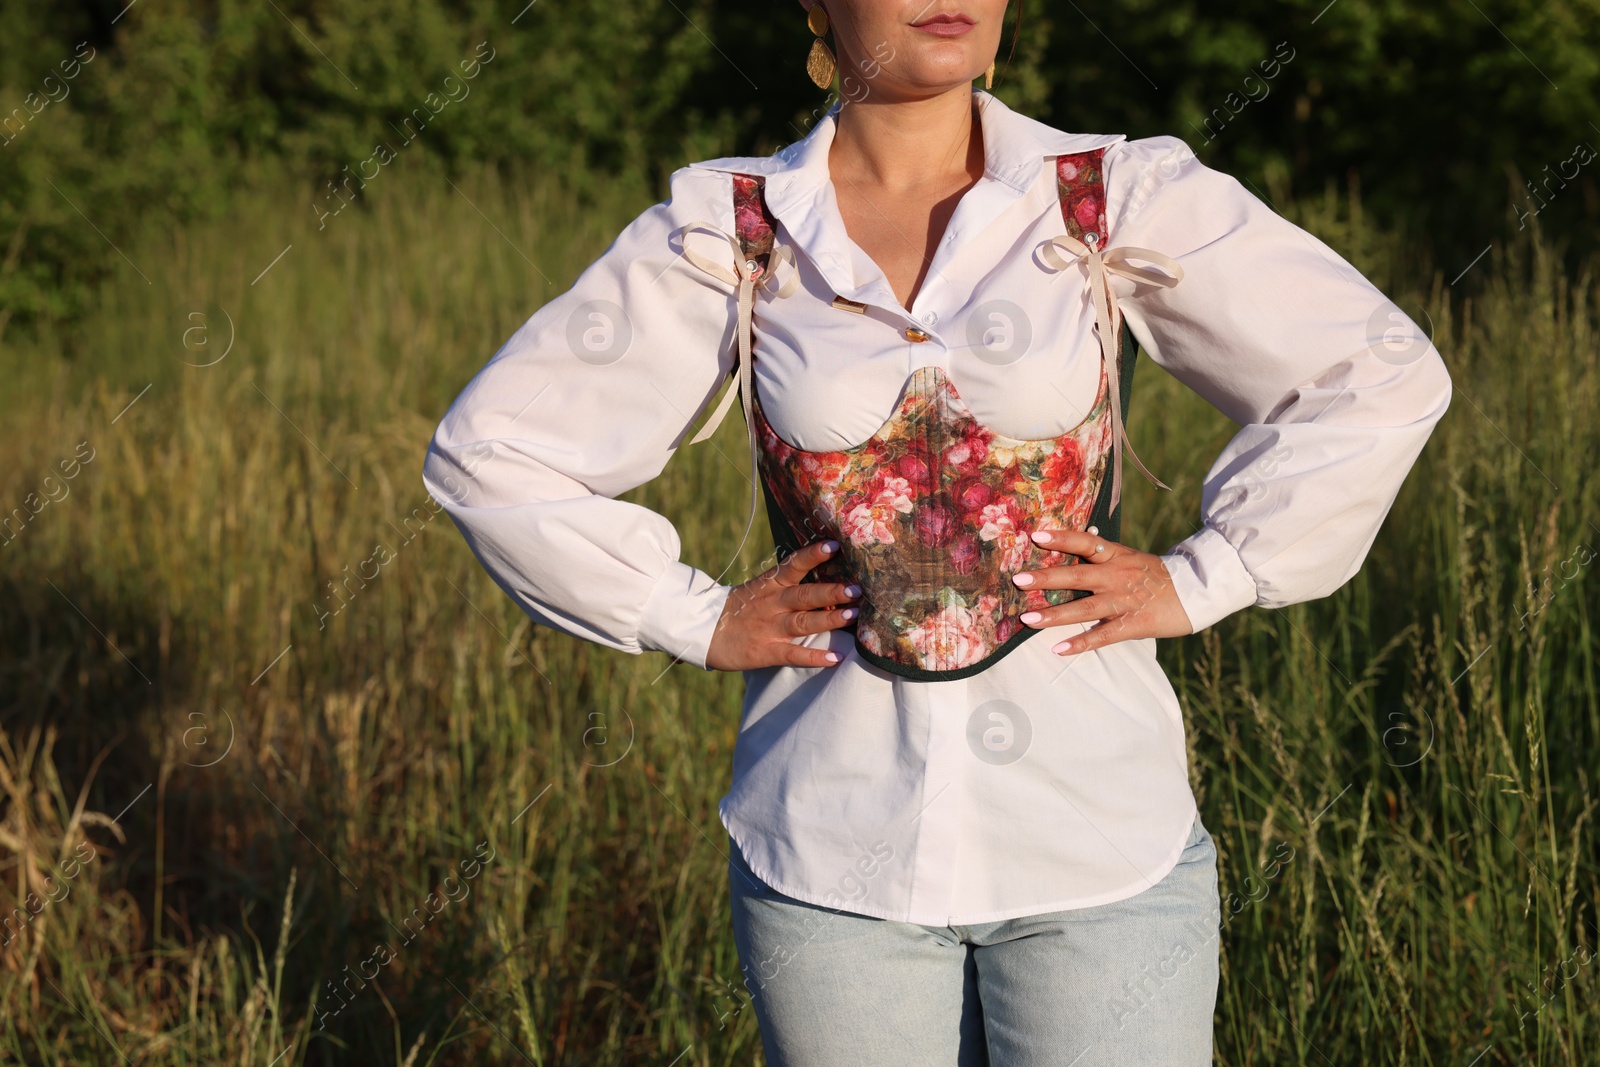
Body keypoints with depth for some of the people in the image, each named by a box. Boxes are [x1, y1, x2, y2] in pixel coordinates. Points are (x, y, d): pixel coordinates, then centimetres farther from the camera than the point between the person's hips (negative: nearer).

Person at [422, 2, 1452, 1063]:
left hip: (1096, 836, 0)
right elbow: (491, 449, 6)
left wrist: (1197, 583, -3)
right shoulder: (725, 237, 1)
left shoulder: (1121, 200, 0)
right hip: (835, 847, 1)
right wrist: (695, 618, 1)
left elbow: (1386, 378, 1)